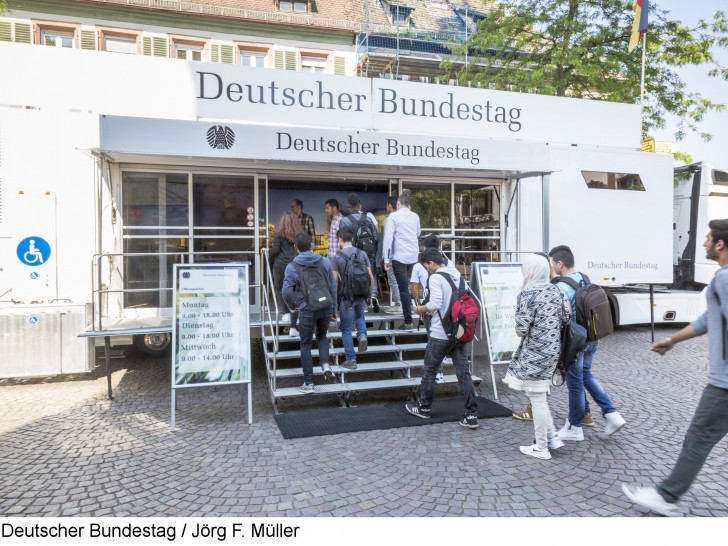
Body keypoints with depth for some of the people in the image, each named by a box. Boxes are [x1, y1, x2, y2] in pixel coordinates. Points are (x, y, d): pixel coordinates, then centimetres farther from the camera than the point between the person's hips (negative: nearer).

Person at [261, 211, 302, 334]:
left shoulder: (279, 234, 0)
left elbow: (275, 250, -6)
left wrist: (267, 251, 13)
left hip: (281, 265, -2)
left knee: (279, 289, 22)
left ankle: (286, 313, 8)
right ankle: (293, 327, 2)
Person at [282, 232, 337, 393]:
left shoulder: (292, 267, -7)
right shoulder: (325, 262, 1)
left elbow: (287, 292, -12)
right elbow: (333, 286, 5)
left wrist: (292, 306, 9)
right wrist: (334, 308, 15)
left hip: (307, 310, -3)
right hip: (326, 308, 3)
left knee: (306, 345, 10)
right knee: (322, 336, 27)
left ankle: (308, 383, 13)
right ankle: (325, 363, 3)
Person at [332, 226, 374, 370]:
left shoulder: (337, 257, -9)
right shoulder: (362, 254, 0)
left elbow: (334, 281, -10)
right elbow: (371, 278, 1)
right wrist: (369, 295, 13)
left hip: (346, 298, -3)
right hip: (362, 297, 4)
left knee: (346, 329, 10)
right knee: (359, 316, 32)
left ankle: (351, 360, 12)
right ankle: (362, 334, 4)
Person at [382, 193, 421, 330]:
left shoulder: (394, 216, -5)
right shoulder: (415, 216, 10)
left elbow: (388, 237, -11)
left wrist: (386, 259, -9)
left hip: (400, 257, -5)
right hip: (414, 257, 5)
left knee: (403, 288, -4)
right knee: (407, 286, 22)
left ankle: (408, 322, -5)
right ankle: (408, 310, 30)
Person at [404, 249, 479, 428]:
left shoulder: (436, 277, -11)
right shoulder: (458, 276, 10)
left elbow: (435, 303, -23)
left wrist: (420, 309, -2)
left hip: (440, 334, -6)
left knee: (429, 371, 11)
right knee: (464, 373, 7)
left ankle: (424, 408, 26)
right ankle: (471, 415, 5)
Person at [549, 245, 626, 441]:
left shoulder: (562, 287, -20)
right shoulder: (585, 279, 6)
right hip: (592, 338, 8)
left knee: (575, 383, 5)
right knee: (586, 375, 25)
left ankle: (575, 428, 20)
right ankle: (612, 415, 20)